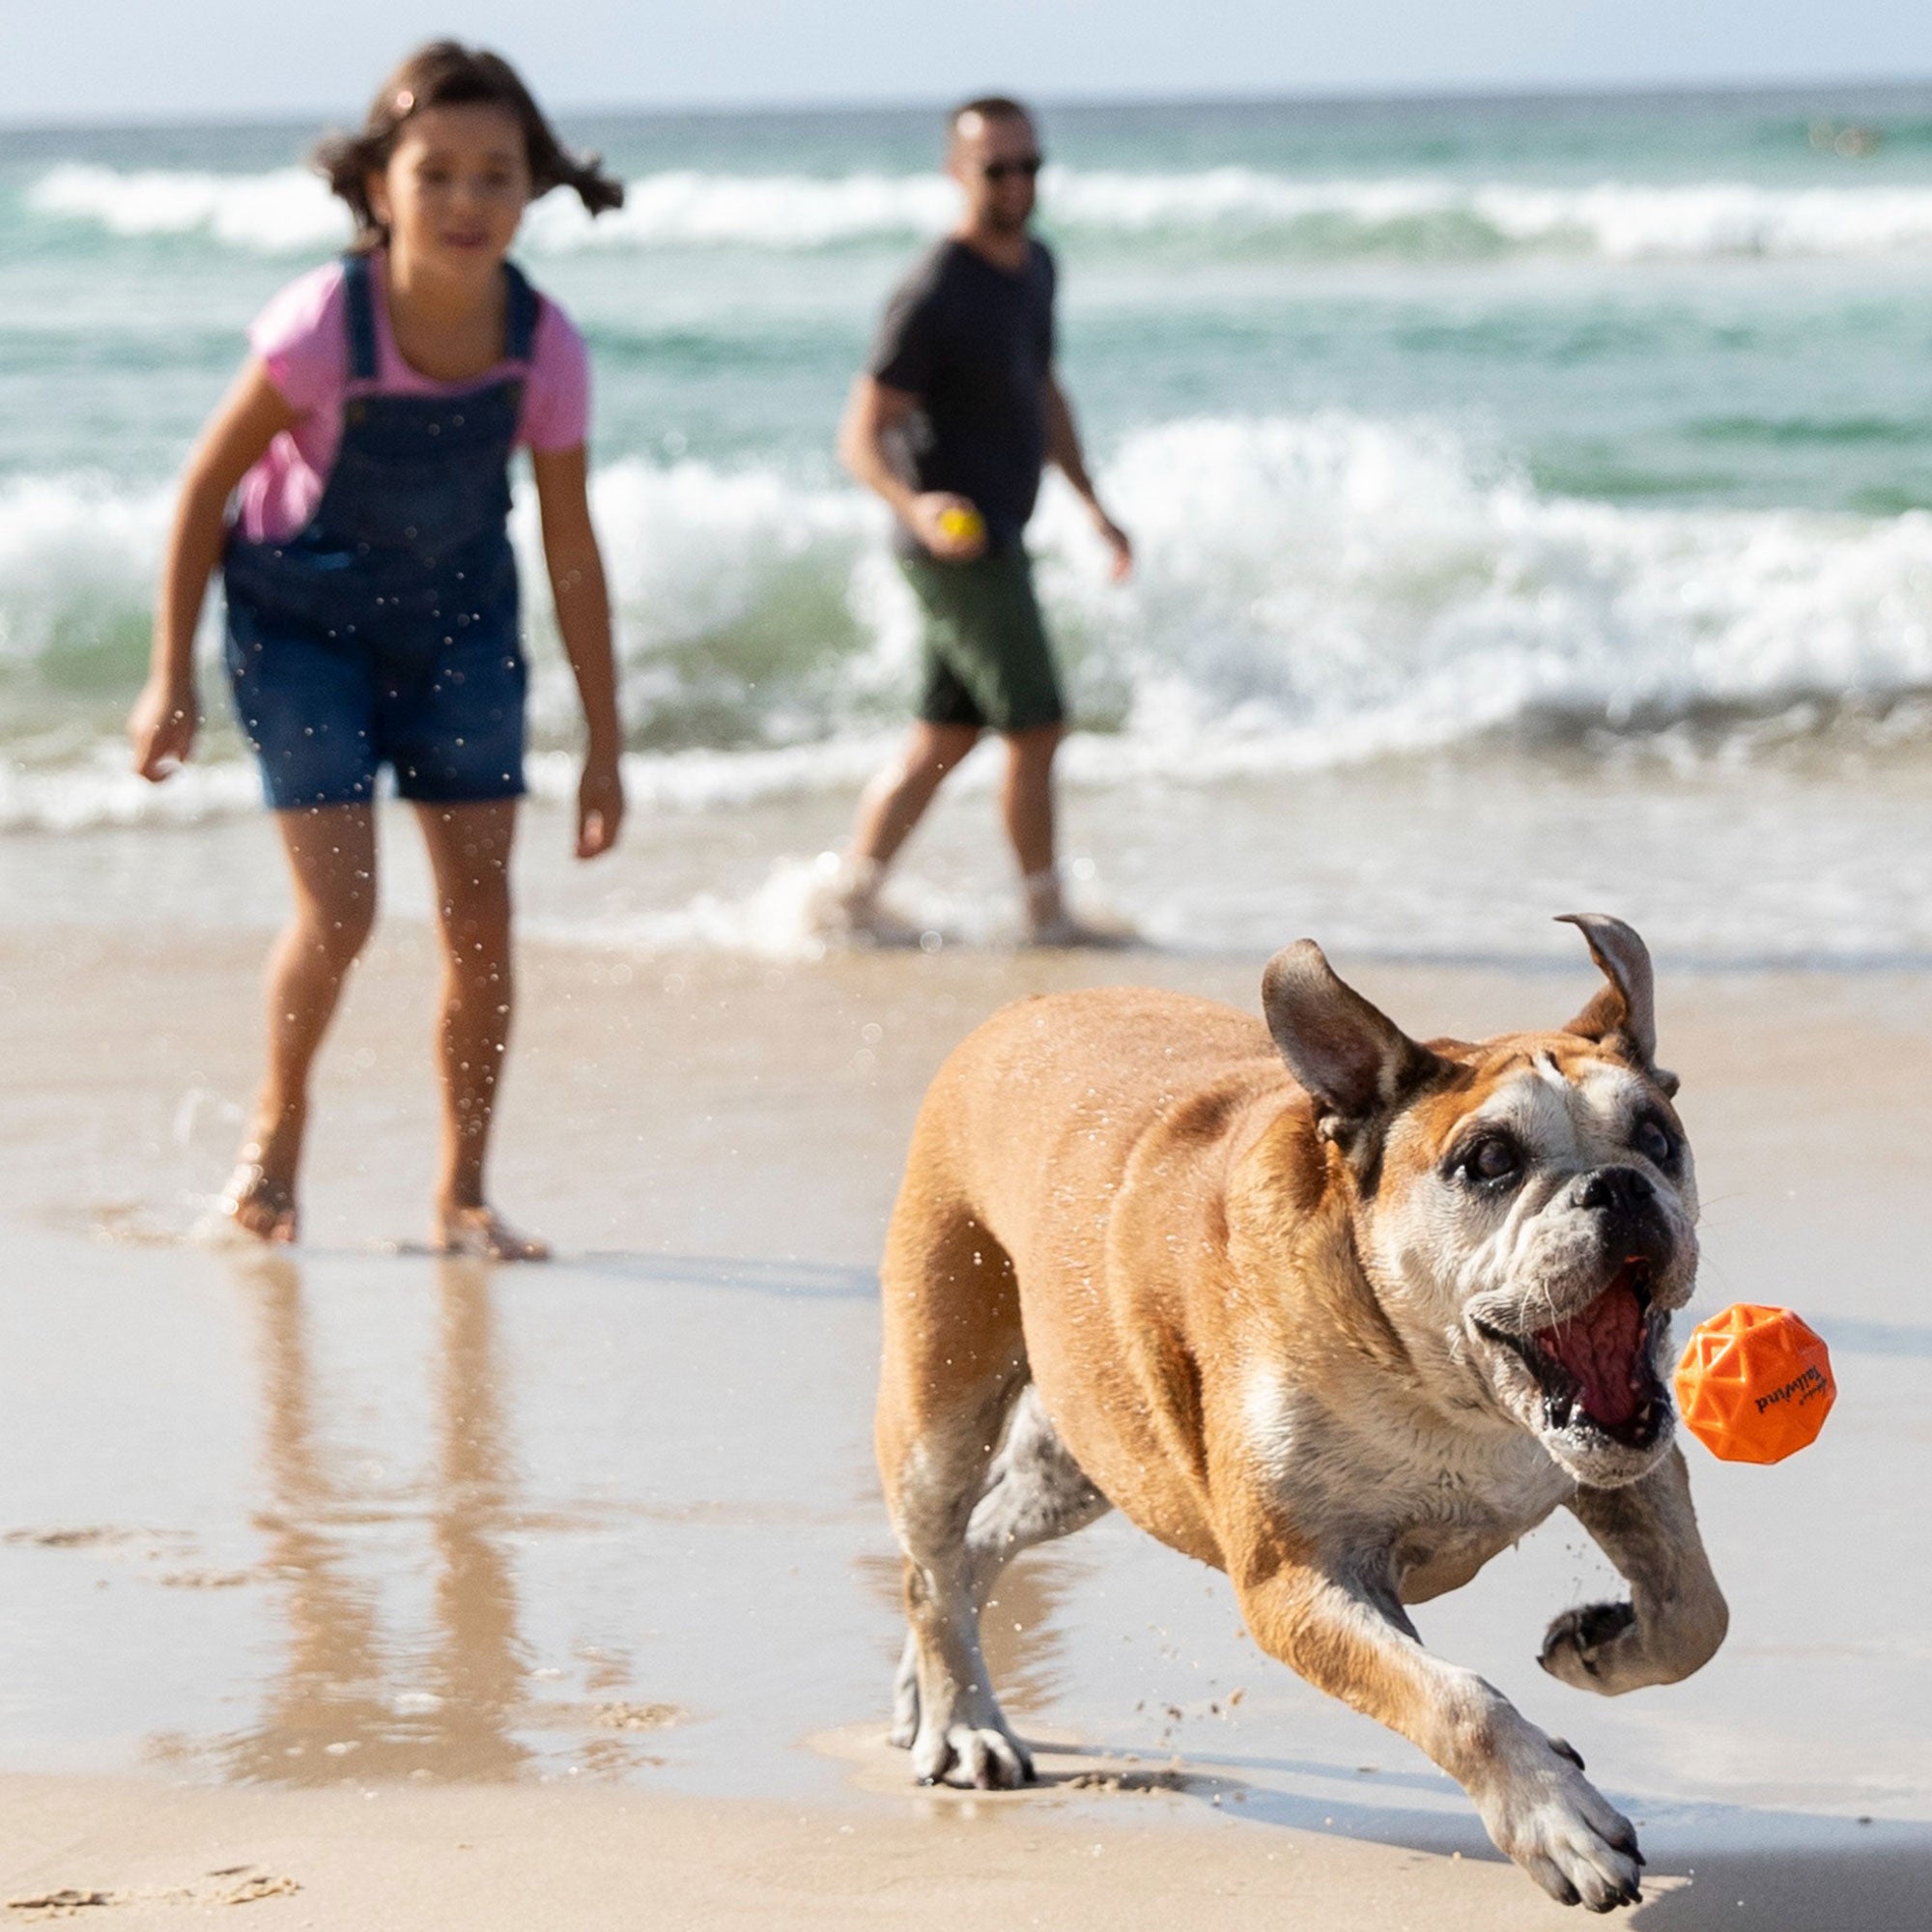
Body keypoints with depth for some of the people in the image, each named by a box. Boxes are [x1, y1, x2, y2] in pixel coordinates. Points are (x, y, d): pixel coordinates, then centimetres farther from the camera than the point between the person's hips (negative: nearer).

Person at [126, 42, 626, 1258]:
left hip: (457, 623, 3)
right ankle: (276, 1136, 17)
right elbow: (209, 487, -14)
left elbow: (572, 551, -8)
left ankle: (463, 1195, 10)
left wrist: (605, 746, -4)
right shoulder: (322, 327, -28)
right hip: (306, 620, -3)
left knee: (482, 909, -3)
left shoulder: (544, 347, -19)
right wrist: (173, 678, -10)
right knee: (339, 911, -11)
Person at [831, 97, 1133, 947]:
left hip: (996, 540, 9)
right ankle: (1047, 914, 5)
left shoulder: (1034, 265, 10)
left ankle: (852, 894, 16)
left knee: (944, 737, 11)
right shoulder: (932, 296, -18)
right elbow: (862, 437, -18)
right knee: (1036, 726, -5)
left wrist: (1094, 505, 22)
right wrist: (916, 506, -36)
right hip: (958, 546, -9)